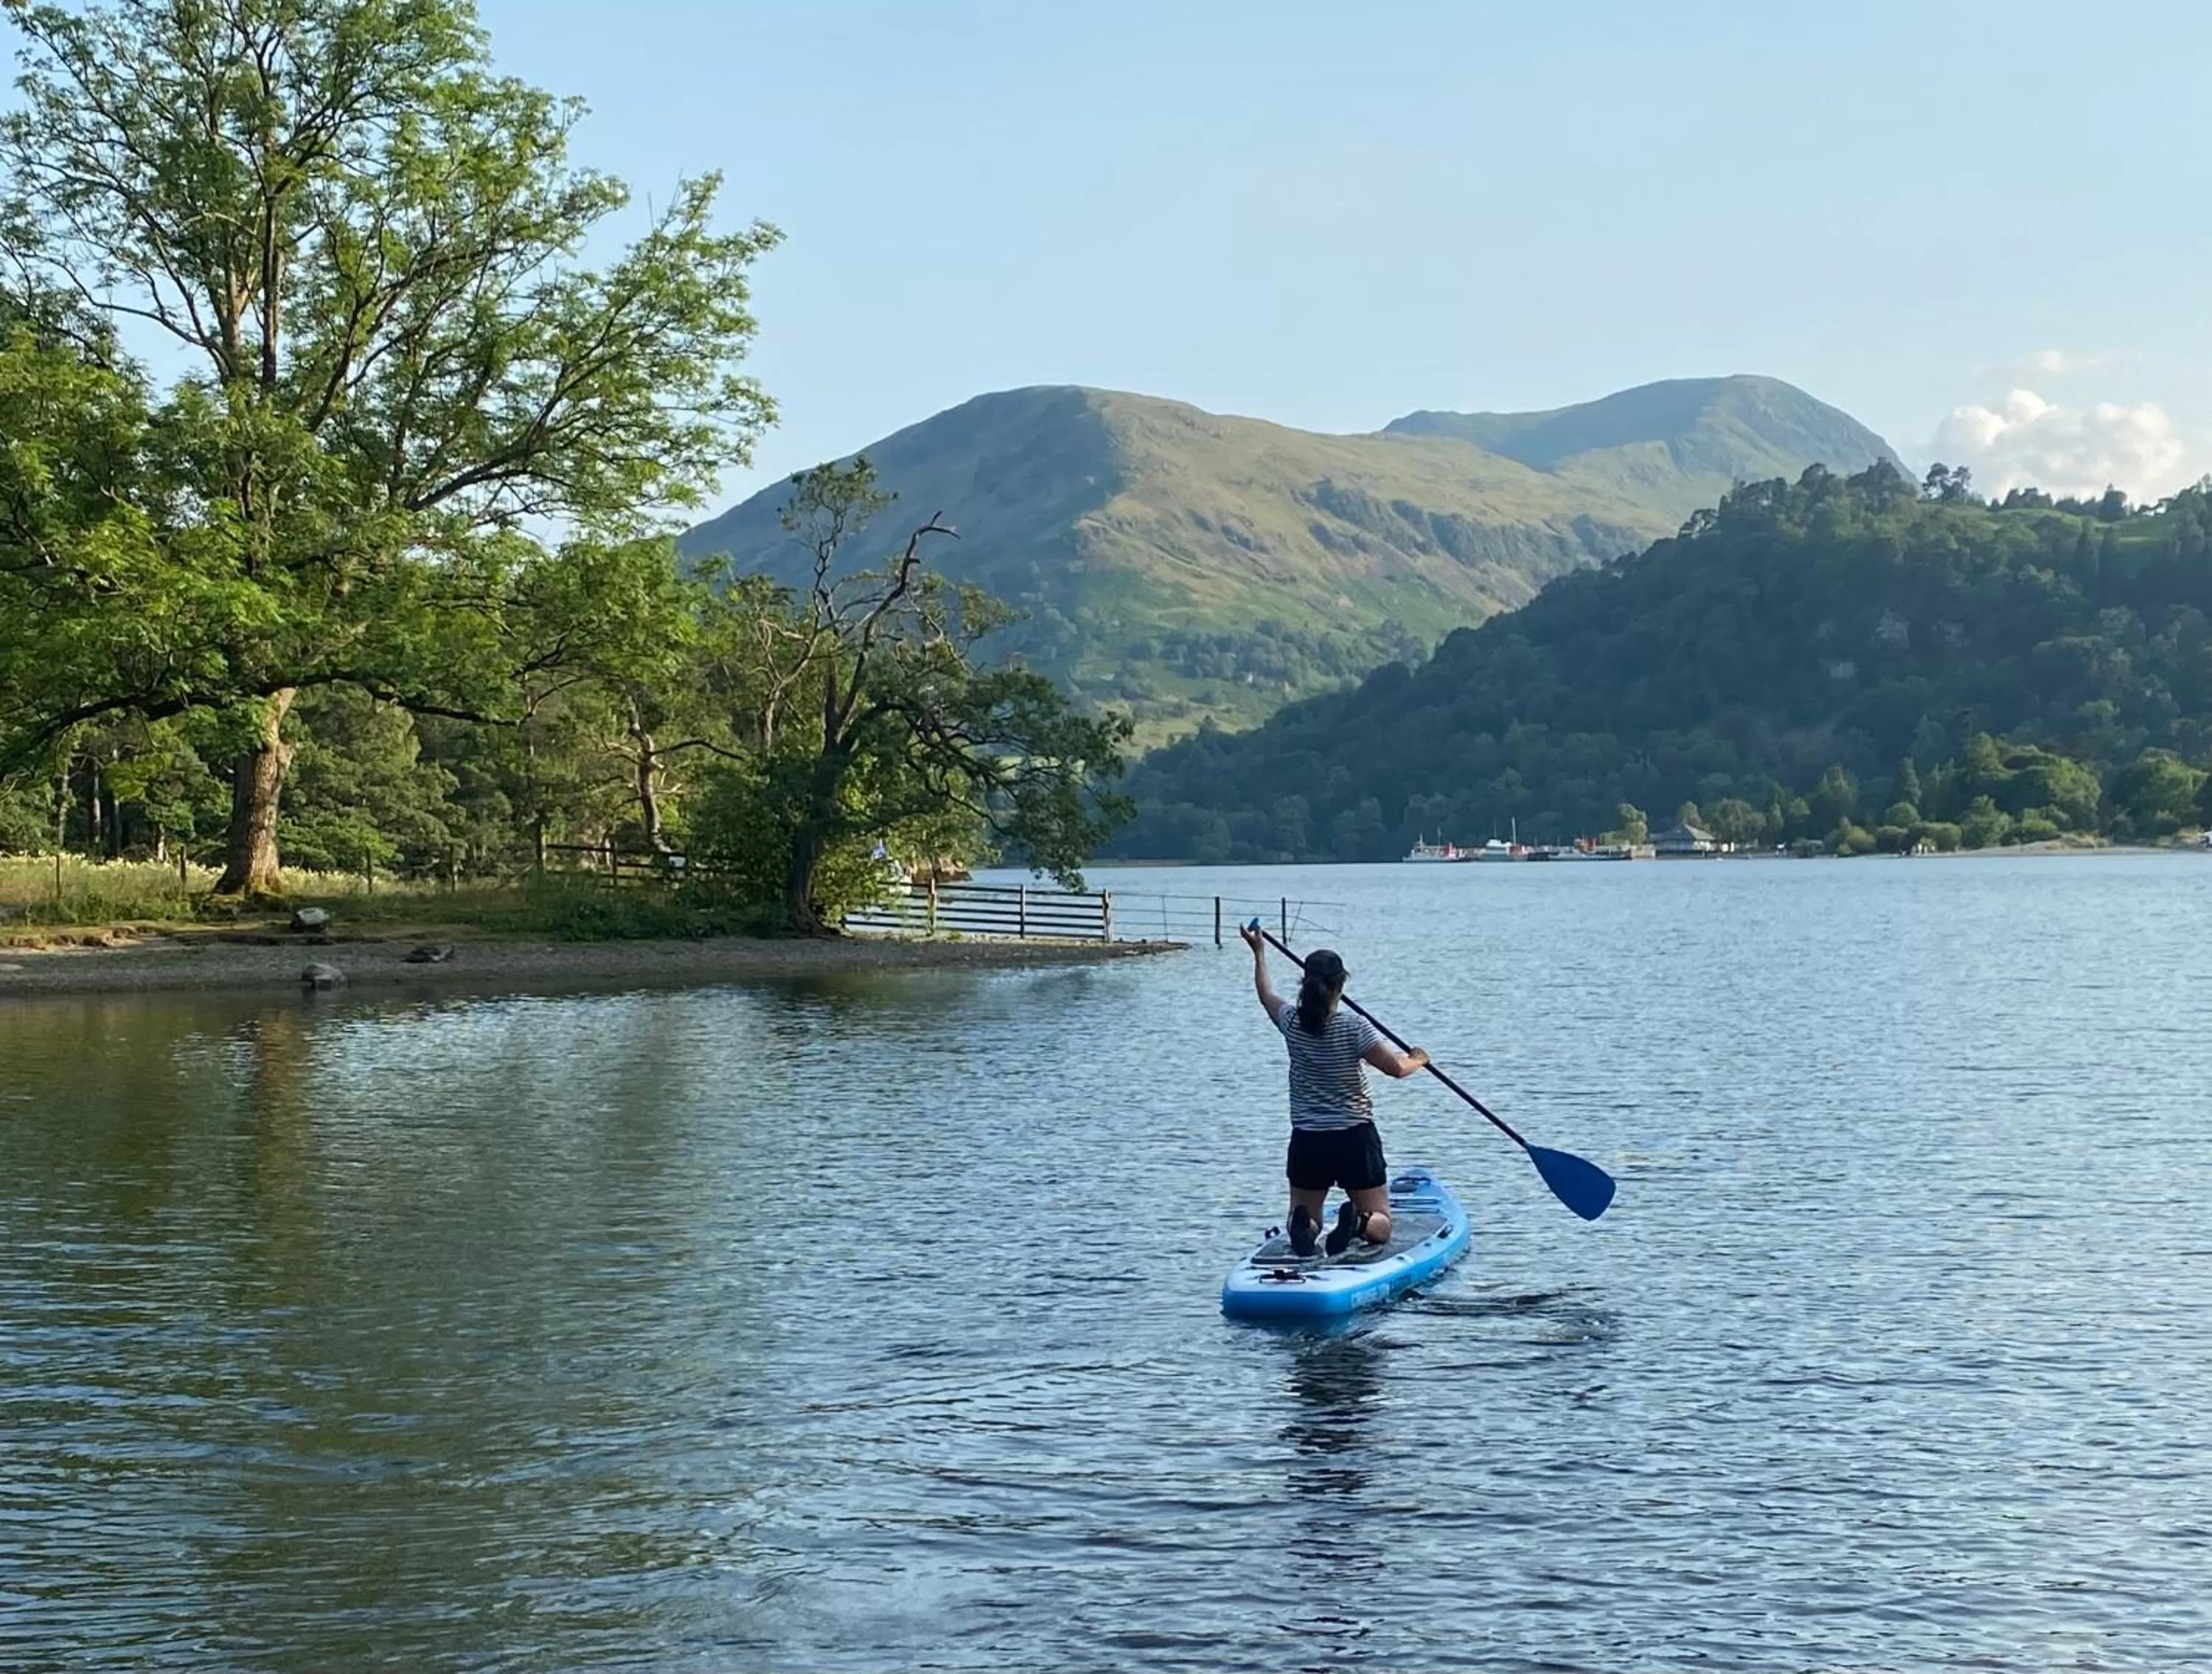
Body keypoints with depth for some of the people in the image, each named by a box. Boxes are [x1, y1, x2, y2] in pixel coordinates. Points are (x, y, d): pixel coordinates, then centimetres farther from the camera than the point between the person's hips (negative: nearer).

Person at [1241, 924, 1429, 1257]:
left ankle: (1304, 1225, -19)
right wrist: (1418, 1060, 7)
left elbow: (1266, 995, 19)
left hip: (1306, 1142, 3)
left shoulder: (1291, 1021, -2)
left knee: (1306, 1223, 18)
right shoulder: (1353, 1026, -15)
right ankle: (1357, 1223, -27)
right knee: (1380, 1226, 9)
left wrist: (1259, 952, 35)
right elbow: (1395, 1067, -16)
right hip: (1355, 1139, -3)